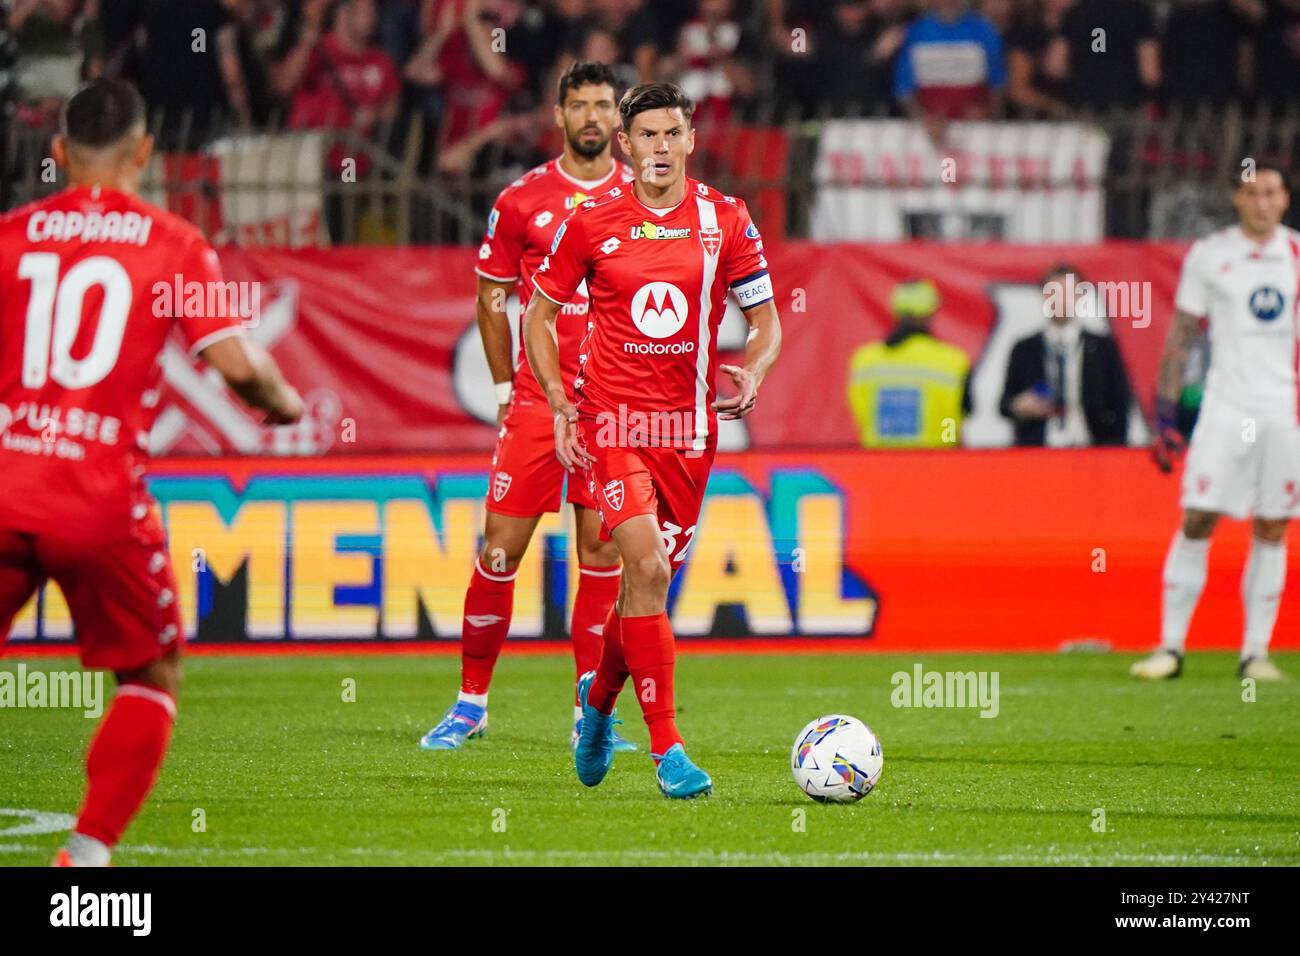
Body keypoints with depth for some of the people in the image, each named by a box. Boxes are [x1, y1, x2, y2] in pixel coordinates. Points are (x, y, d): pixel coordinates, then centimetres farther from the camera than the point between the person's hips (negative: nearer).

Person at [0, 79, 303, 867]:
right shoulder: (176, 246, 2)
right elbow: (236, 362, -7)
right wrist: (285, 403, 13)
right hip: (102, 498, -2)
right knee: (154, 675, 17)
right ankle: (89, 850, 4)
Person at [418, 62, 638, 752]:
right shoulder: (521, 201, 2)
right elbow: (491, 299, 9)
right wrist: (505, 390, 4)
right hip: (538, 400, -1)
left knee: (602, 551, 2)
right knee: (501, 546, -3)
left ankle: (589, 714, 9)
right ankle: (471, 704, 9)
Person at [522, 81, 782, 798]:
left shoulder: (726, 221, 2)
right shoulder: (591, 223, -1)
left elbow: (765, 319, 9)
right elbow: (539, 314, 8)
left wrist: (752, 374, -12)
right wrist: (559, 404, -4)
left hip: (690, 427, 3)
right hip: (610, 420, -3)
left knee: (650, 579, 9)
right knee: (647, 569, -18)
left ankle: (598, 698, 38)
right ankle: (666, 750, -14)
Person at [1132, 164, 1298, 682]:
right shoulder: (1209, 255, 3)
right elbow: (1180, 337, 6)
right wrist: (1165, 413, 1)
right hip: (1227, 403, -2)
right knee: (1196, 521, -7)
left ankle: (1255, 651, 6)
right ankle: (1170, 647, -2)